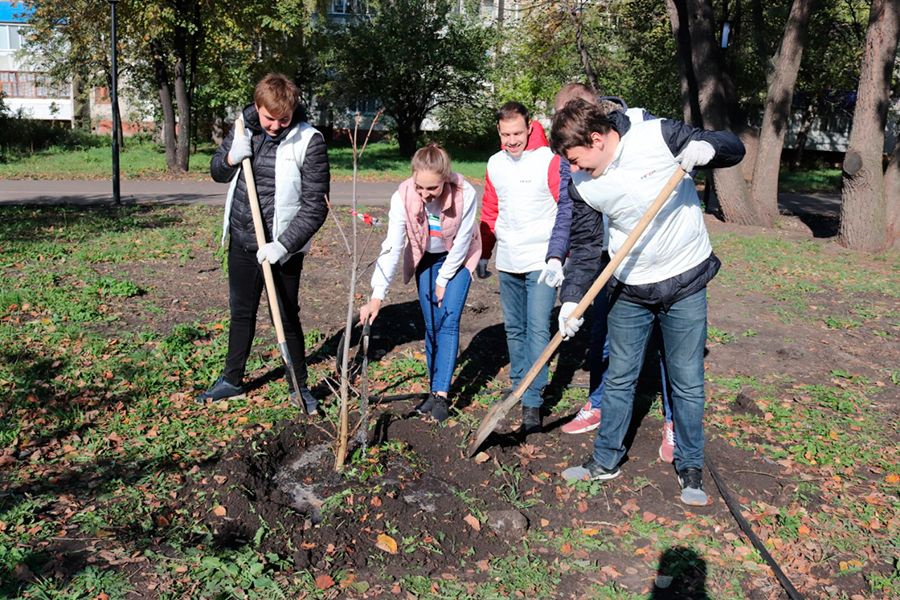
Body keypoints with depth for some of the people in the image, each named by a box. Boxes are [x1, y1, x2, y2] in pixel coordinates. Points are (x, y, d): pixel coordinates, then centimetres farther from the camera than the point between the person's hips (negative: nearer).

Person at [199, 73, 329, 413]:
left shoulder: (308, 141, -16)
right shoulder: (245, 127, 1)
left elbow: (315, 207, -17)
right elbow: (217, 173, 13)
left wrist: (283, 245, -24)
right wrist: (231, 158, -10)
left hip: (282, 248, -5)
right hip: (241, 241, 5)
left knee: (288, 317, 5)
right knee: (241, 312, 18)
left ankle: (300, 387, 23)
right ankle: (231, 380, 35)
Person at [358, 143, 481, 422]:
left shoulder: (465, 194, -33)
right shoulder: (403, 196, -29)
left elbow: (461, 242, -20)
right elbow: (392, 246, -29)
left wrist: (444, 280, -11)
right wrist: (377, 295, -36)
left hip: (457, 258, -2)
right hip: (425, 258, 2)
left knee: (448, 321, -12)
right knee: (431, 324, 3)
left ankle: (441, 394, -8)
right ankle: (436, 390, 14)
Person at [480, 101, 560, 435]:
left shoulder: (549, 161, -9)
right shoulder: (495, 164, 9)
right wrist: (484, 254, 20)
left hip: (541, 261, -5)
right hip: (507, 262, 6)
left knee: (537, 330, -8)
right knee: (514, 329, 13)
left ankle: (532, 402, -4)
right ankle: (519, 385, 28)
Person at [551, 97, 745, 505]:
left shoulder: (660, 136, -17)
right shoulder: (582, 185, -7)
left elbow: (734, 148, -6)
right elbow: (583, 245, 2)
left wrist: (706, 148, -29)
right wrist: (571, 297, -8)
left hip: (686, 282, -3)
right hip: (629, 289, 3)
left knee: (687, 382, 7)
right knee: (619, 377, 12)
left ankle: (690, 468, 26)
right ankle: (606, 460, 30)